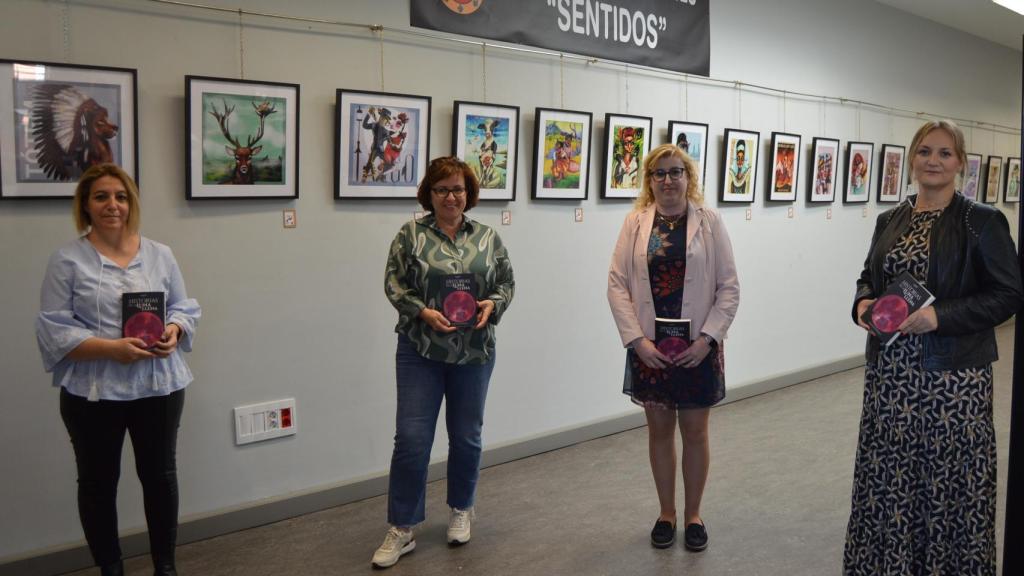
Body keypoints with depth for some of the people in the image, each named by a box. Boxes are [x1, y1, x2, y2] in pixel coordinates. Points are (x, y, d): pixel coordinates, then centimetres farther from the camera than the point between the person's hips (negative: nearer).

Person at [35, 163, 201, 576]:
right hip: (93, 392, -2)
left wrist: (175, 331, -12)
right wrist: (112, 348, -21)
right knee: (98, 483, 11)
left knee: (160, 476, 13)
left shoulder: (160, 255, 5)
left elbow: (184, 307, 10)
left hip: (159, 385, 3)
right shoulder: (67, 261, -5)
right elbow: (54, 329, -9)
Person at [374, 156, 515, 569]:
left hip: (474, 353, 2)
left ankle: (461, 511, 34)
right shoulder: (411, 234, -2)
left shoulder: (488, 237, 6)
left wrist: (493, 304, -12)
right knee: (411, 438, -3)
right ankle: (401, 530, 10)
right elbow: (394, 284, -4)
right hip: (420, 352, -2)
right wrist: (424, 312, -18)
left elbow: (507, 283, 9)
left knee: (466, 437, 13)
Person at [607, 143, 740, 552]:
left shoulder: (709, 221, -2)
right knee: (659, 430, 12)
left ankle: (693, 514, 29)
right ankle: (666, 513, 30)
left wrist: (707, 338, -13)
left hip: (697, 347, -1)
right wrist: (637, 339, -12)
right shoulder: (635, 222, 0)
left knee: (695, 432, 9)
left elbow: (728, 287, -3)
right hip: (649, 348, 1)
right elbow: (617, 284, -3)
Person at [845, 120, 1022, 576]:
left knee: (949, 476, 3)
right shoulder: (890, 220, 10)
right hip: (889, 370, 5)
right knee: (888, 472, 11)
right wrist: (863, 303, -4)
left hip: (953, 373, -4)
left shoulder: (982, 222, -5)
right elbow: (868, 277, 19)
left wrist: (940, 315, -19)